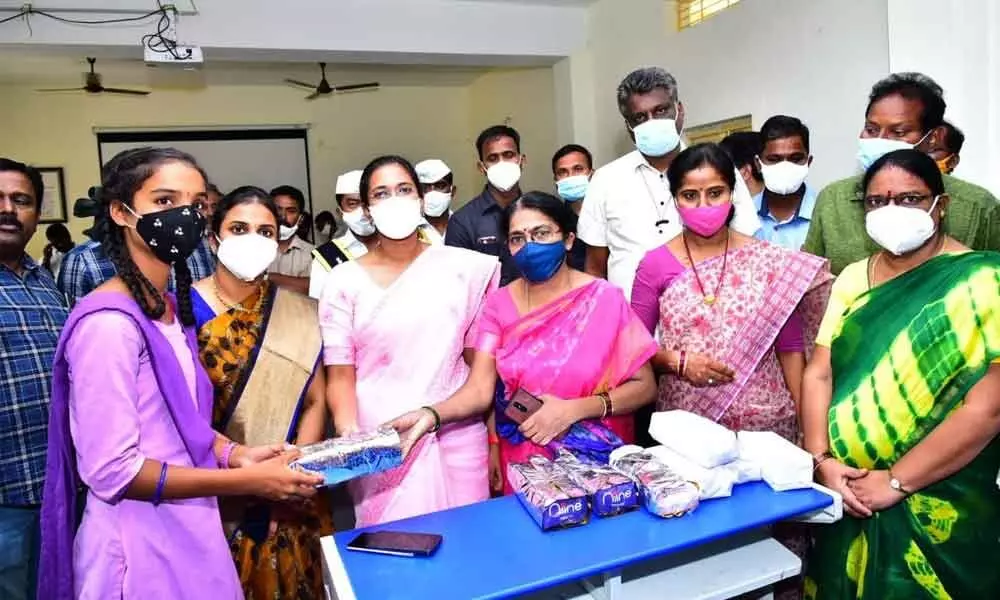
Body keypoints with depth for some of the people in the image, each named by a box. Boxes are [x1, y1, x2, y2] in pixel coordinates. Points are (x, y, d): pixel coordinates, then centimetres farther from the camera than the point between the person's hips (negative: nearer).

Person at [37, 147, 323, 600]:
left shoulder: (172, 309, 6)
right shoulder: (108, 323, -21)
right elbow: (111, 470, -23)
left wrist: (235, 453, -2)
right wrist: (250, 481, -21)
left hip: (187, 532, 8)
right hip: (139, 545, -8)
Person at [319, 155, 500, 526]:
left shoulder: (462, 267, 3)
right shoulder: (345, 281, 2)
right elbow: (340, 374, 1)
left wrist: (495, 437, 5)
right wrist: (349, 435, -13)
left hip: (457, 437, 1)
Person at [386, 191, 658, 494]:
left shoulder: (604, 299, -7)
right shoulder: (499, 304, -1)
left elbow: (644, 386, -6)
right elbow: (479, 390, -8)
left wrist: (573, 410, -18)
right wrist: (431, 415, -27)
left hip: (596, 460, -1)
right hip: (522, 463, 1)